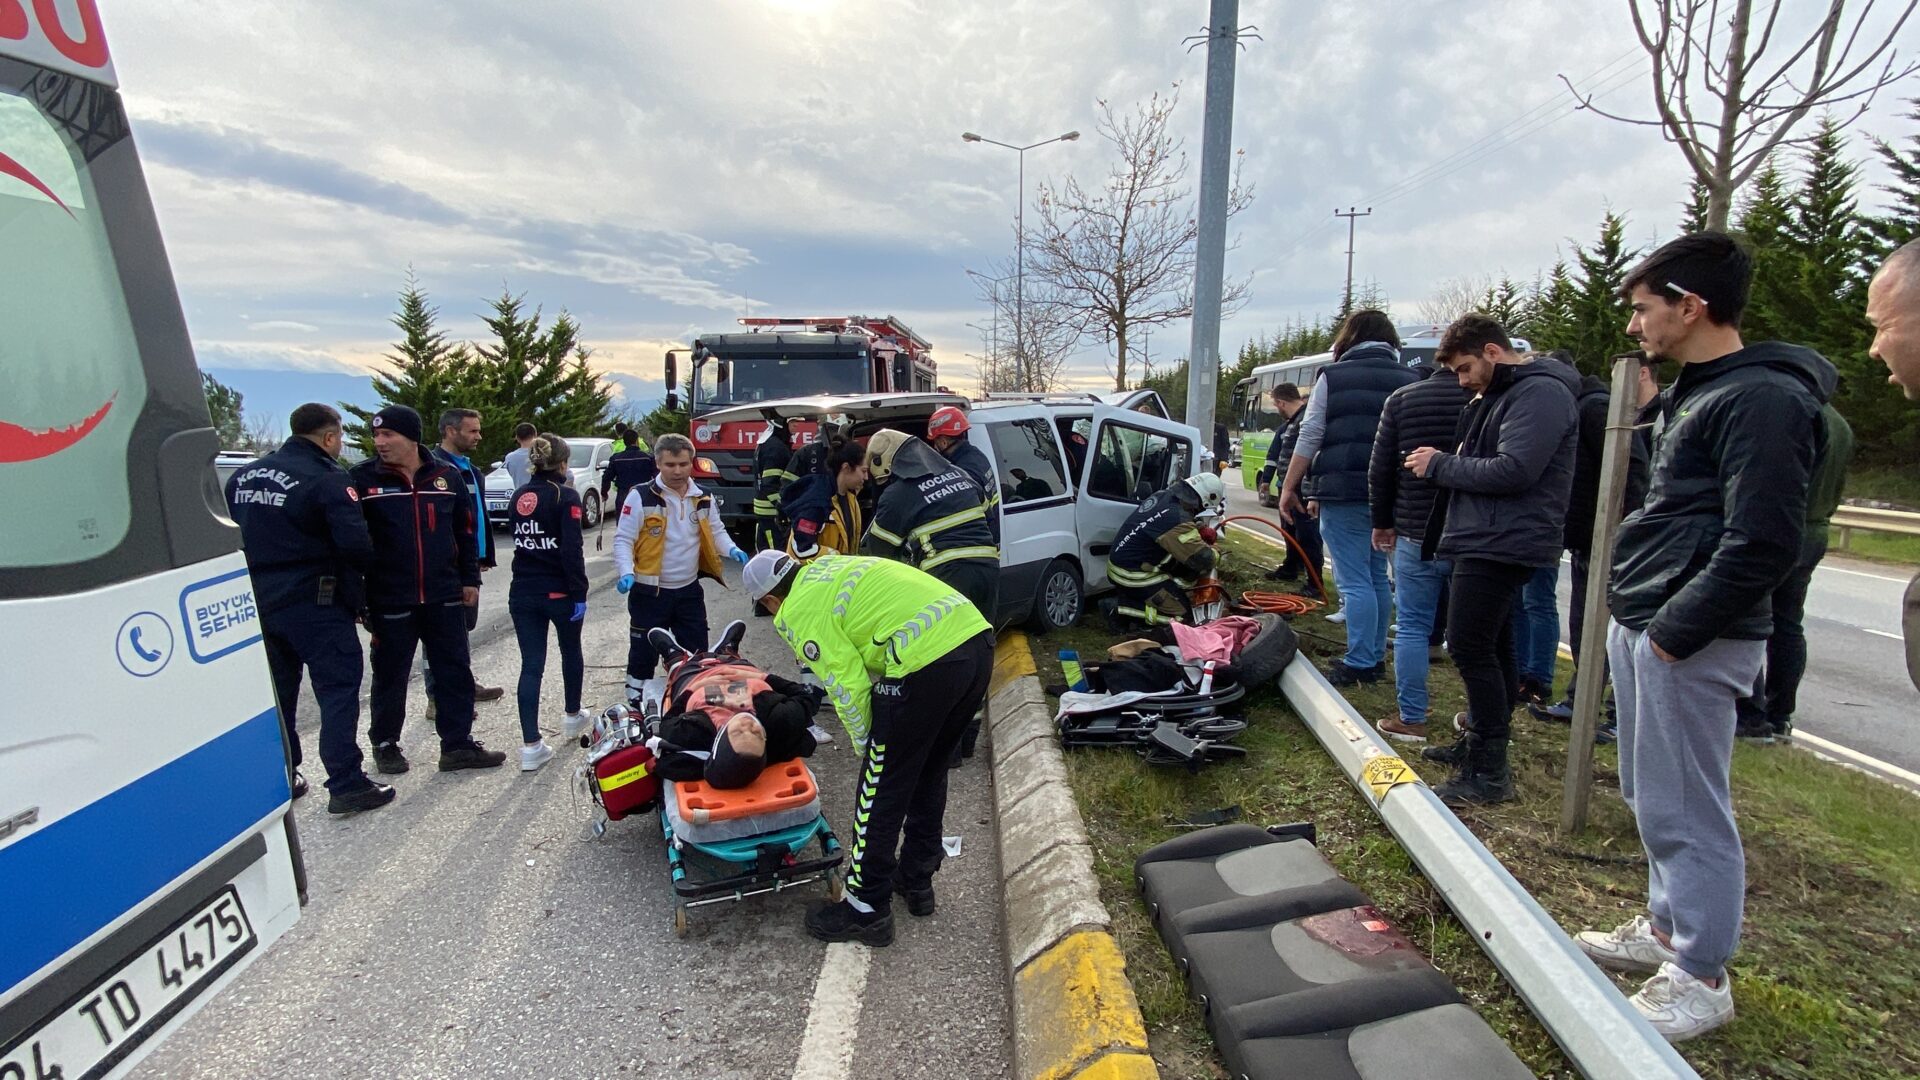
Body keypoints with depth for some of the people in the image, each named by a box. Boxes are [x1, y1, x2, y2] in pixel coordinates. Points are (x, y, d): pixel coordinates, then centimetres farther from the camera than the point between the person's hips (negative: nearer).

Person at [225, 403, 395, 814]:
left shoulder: (243, 476, 9)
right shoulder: (328, 479, -15)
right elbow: (357, 545, -21)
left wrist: (261, 573, 17)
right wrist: (353, 579, -2)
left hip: (258, 602, 7)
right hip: (314, 604, -7)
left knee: (276, 693, 18)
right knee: (339, 689, -2)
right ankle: (346, 785, -3)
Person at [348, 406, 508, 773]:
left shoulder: (446, 476, 3)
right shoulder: (363, 479, -4)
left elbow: (465, 531, 10)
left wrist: (470, 579, 9)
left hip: (444, 597, 3)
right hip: (389, 601, -2)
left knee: (455, 672, 8)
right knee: (390, 677, 10)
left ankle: (458, 744, 19)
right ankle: (385, 744, 29)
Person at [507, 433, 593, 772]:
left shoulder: (519, 496, 7)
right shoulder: (566, 496, -12)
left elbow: (518, 538, 15)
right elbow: (572, 550, -18)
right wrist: (579, 593, -16)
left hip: (522, 593, 4)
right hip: (559, 591, -4)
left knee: (531, 665, 3)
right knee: (571, 651, 19)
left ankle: (531, 745, 0)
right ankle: (573, 717, 36)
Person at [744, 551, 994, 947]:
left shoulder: (799, 613, 2)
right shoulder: (825, 566, 26)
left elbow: (849, 688, -3)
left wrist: (868, 748, 13)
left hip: (927, 662, -9)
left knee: (880, 790, 8)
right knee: (929, 773, 25)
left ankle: (866, 911, 23)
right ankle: (916, 881, 42)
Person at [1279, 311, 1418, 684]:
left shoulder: (1334, 377, 0)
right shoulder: (1410, 380, 12)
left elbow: (1309, 439, -2)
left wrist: (1289, 487, 3)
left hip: (1344, 490, -5)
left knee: (1354, 581, -3)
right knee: (1378, 576, 15)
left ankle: (1360, 663, -2)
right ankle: (1376, 657, 23)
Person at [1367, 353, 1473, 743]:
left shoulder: (1402, 398, 0)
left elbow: (1380, 469, 2)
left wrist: (1382, 522, 12)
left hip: (1416, 535, -1)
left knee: (1413, 627, 5)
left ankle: (1411, 719, 7)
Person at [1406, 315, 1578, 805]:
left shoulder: (1540, 393, -12)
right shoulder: (1501, 395, 21)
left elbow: (1513, 471, -22)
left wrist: (1441, 465, -12)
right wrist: (1446, 465, 6)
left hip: (1501, 545, -11)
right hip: (1487, 541, 11)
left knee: (1470, 647, -11)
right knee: (1492, 648, 16)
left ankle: (1489, 772, -4)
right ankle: (1480, 743, 27)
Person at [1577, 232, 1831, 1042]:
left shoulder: (1763, 400, -15)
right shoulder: (1693, 392, 16)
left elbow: (1762, 545, -20)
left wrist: (1675, 633, -18)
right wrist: (1632, 608, 16)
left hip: (1689, 641, -10)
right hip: (1641, 624, 10)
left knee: (1684, 809, 1)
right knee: (1651, 795, 19)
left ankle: (1700, 977, 16)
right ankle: (1667, 927, 35)